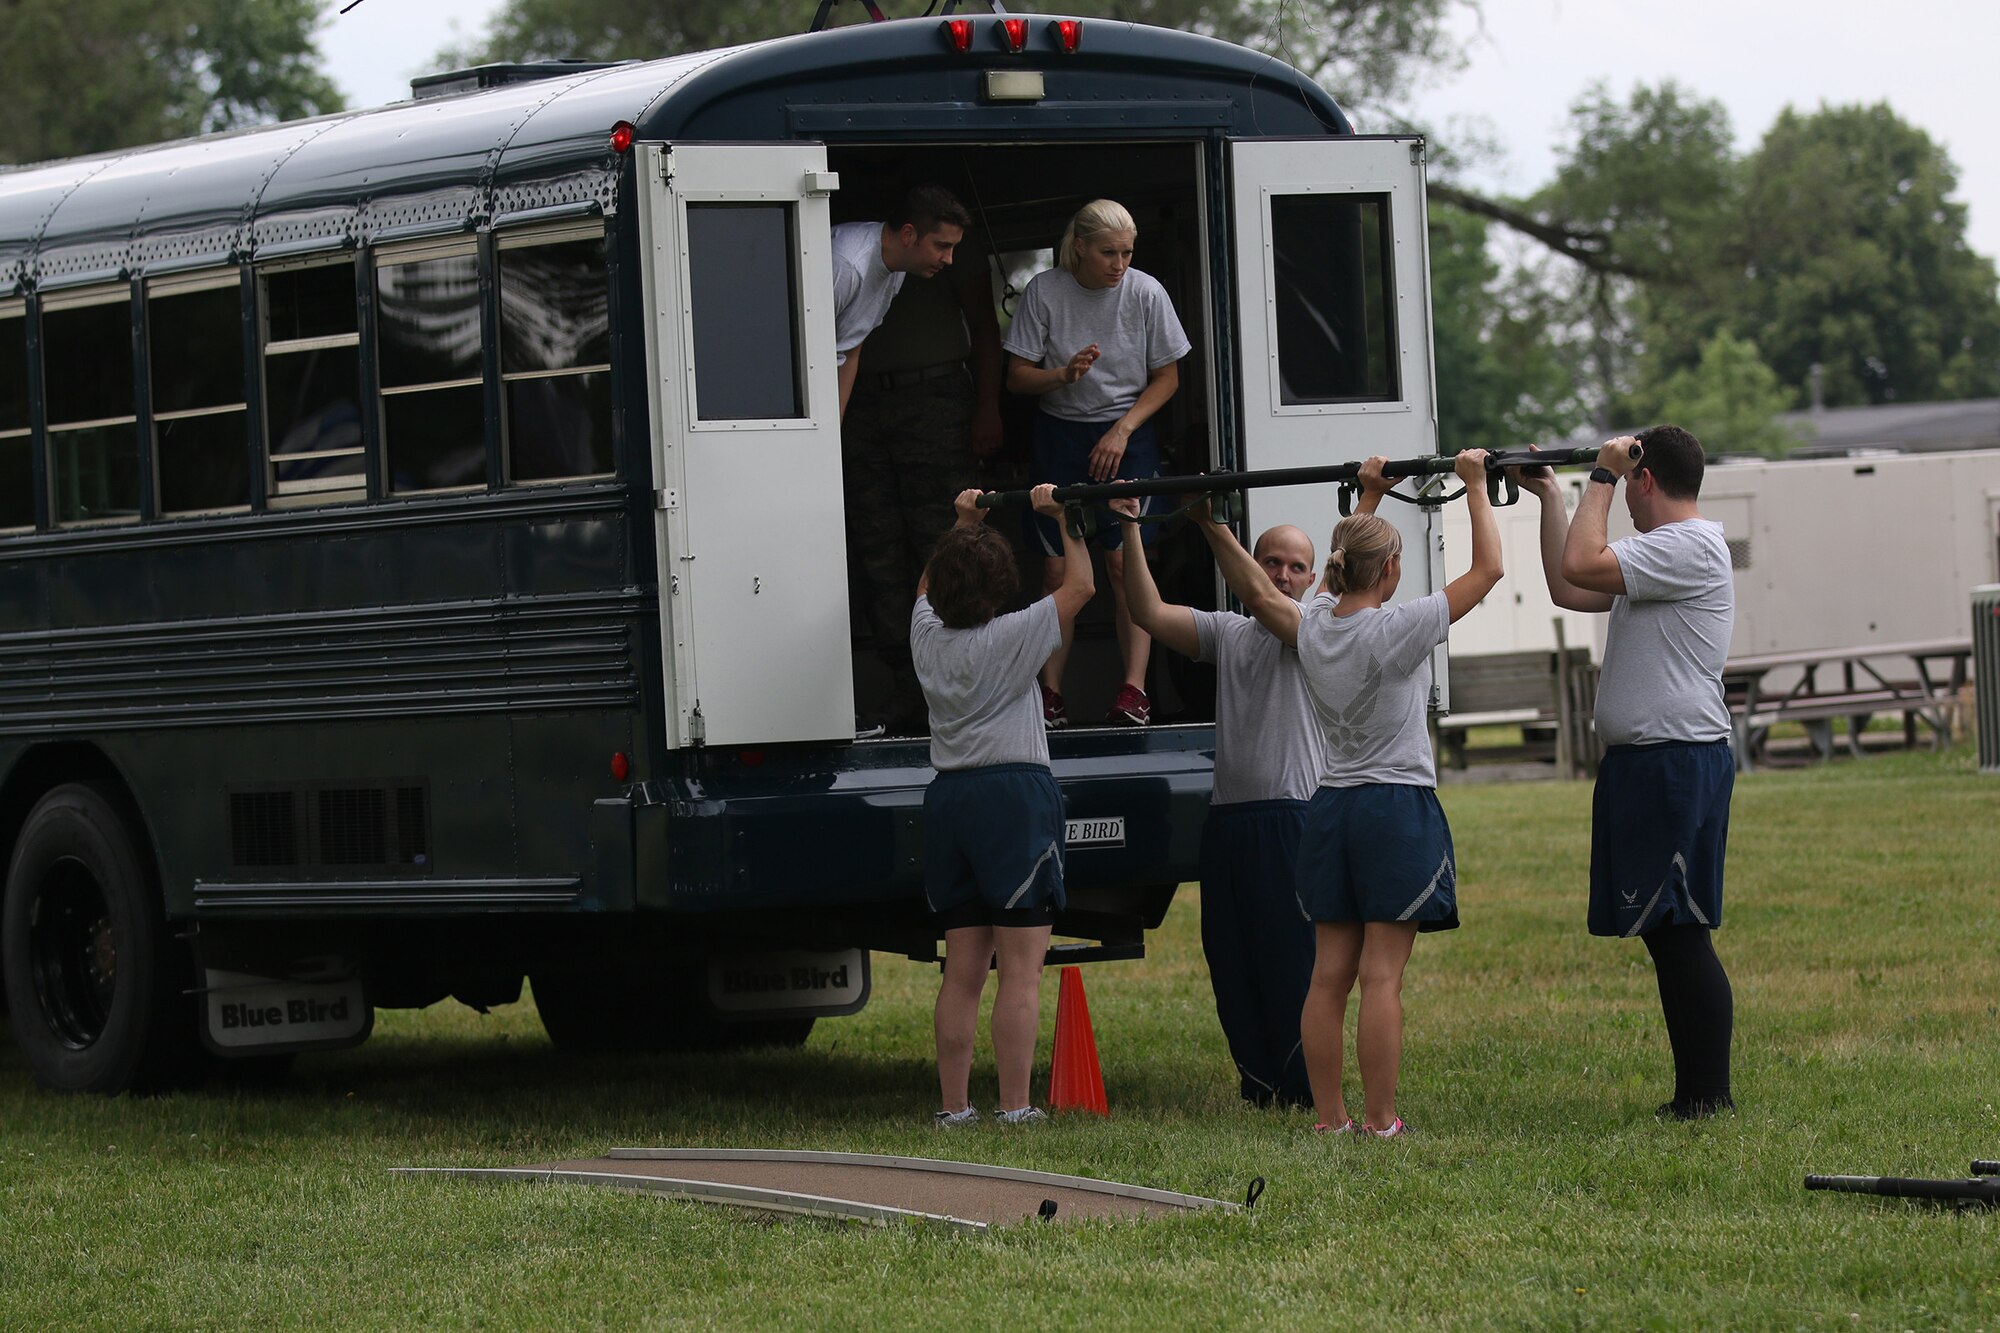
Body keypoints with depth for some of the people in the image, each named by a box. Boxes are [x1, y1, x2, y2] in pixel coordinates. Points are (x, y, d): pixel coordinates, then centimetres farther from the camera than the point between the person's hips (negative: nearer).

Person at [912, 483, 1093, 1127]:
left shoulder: (928, 635, 5)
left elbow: (929, 586, 29)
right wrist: (1059, 518, 7)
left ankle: (953, 1106, 11)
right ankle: (1015, 1109, -9)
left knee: (962, 971, 11)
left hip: (947, 801, 6)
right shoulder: (1009, 639, -10)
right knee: (1020, 972, -5)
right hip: (1016, 794, -6)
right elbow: (1080, 586, -1)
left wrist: (962, 526, 33)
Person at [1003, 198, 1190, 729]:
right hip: (1059, 434, 0)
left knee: (1126, 560, -12)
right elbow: (1017, 376, -1)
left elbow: (1167, 377, 3)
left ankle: (1134, 689, -13)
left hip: (1128, 438, 0)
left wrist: (1121, 432, -8)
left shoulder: (1146, 293, -6)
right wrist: (1064, 375, -22)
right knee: (1057, 567, -3)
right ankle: (1050, 693, 0)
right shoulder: (1044, 292, -6)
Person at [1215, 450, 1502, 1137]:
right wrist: (1475, 486, 4)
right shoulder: (1397, 631, -14)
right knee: (1381, 976, -7)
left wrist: (1369, 499, 31)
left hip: (1330, 809, 6)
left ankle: (1329, 1117, 7)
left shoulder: (1313, 625, 3)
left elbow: (1340, 583, 26)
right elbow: (1487, 569, -7)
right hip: (1397, 808, -6)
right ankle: (1379, 1122, -7)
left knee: (1329, 973, 5)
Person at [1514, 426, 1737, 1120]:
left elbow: (1581, 565, -22)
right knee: (1667, 934, 11)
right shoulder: (1661, 554, 20)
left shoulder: (1690, 547, -13)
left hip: (1675, 767, -11)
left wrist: (1601, 478, -10)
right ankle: (1693, 1093, 14)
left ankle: (1709, 1095, -8)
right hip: (1645, 766, 11)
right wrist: (1550, 498, 24)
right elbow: (1566, 587, 25)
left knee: (1681, 932, -10)